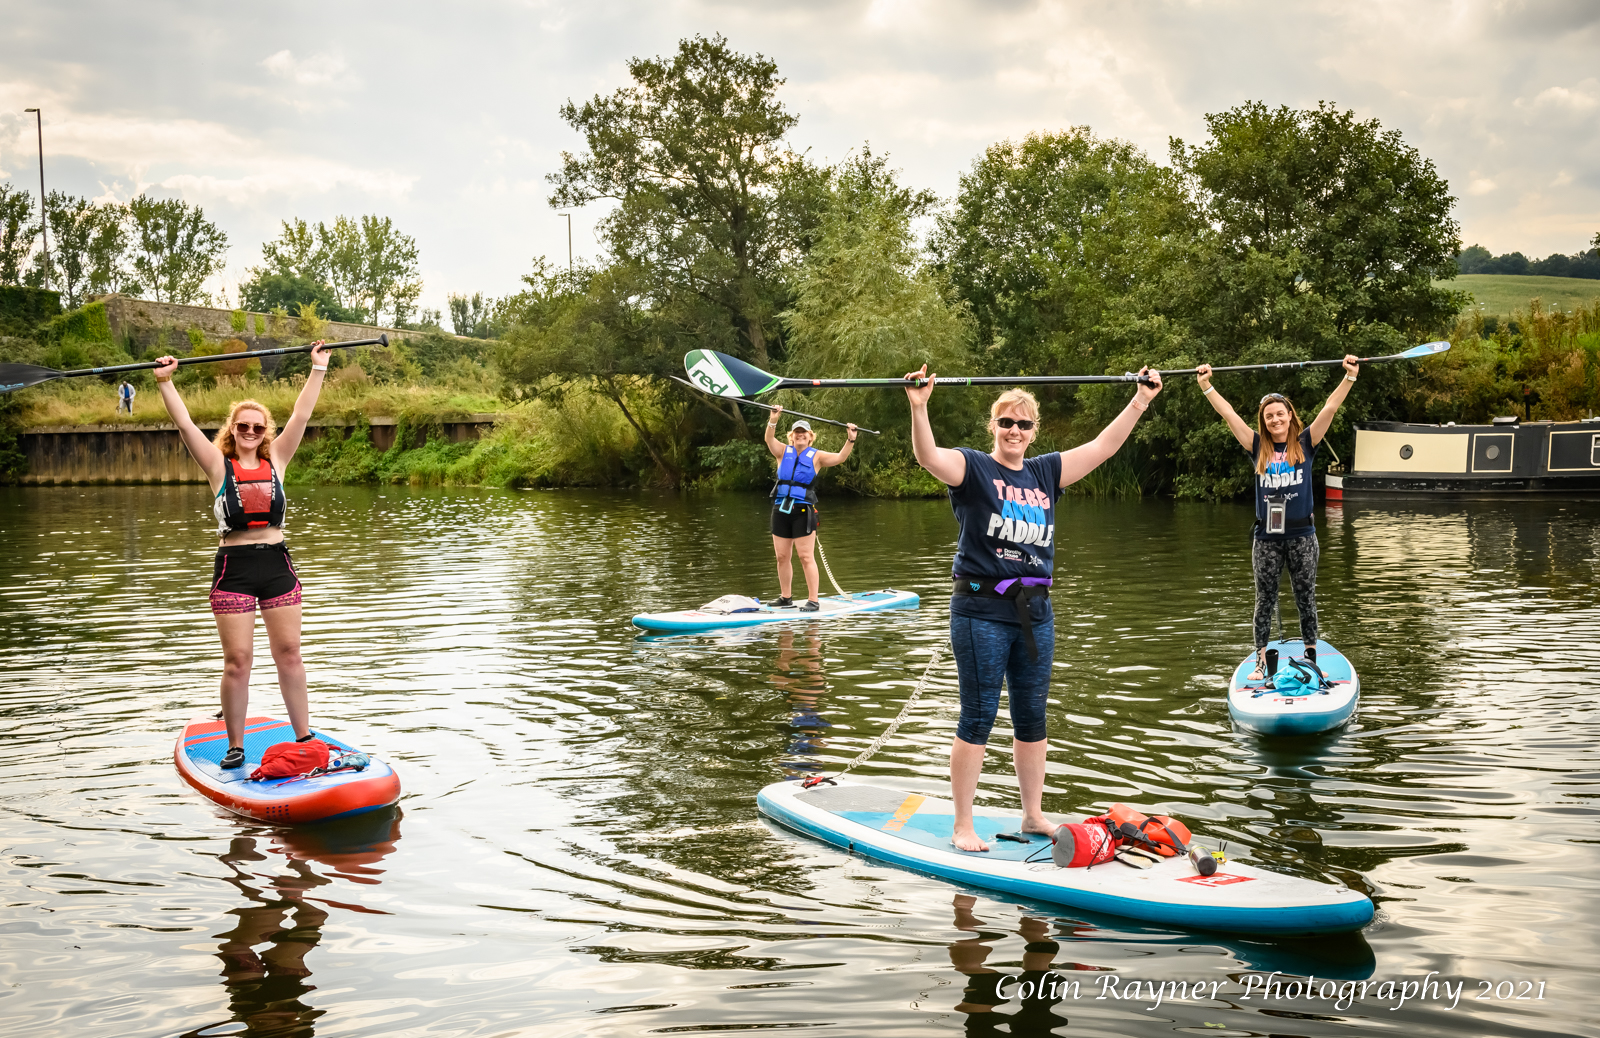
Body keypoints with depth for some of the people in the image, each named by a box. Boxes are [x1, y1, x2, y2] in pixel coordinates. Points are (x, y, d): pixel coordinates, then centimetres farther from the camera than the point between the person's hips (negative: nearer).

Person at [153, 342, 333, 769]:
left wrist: (318, 369, 4)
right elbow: (185, 425, -5)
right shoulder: (219, 466, 3)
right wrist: (164, 382, -10)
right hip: (233, 569, -2)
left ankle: (304, 736, 14)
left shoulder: (276, 461, 8)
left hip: (277, 565, 2)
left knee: (289, 655, 6)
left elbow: (301, 416, 5)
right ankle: (235, 746, 8)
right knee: (237, 661, -1)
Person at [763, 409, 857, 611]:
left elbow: (840, 458, -9)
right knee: (782, 557, 8)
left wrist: (850, 440, -24)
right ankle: (786, 598, 20)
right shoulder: (784, 452, 8)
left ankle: (813, 601, -2)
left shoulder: (816, 456, 3)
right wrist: (773, 420, -27)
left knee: (806, 557, -4)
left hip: (803, 512, -3)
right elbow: (769, 440, -9)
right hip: (781, 510, 3)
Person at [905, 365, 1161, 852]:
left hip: (1035, 611, 5)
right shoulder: (973, 468, -2)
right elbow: (928, 456, -22)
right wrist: (918, 407, -37)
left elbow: (1103, 446, 15)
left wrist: (1141, 400, 11)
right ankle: (963, 826, 7)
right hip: (982, 611, -5)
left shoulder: (1045, 473, 13)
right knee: (978, 718, -1)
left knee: (1032, 719, 13)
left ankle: (1033, 815, 26)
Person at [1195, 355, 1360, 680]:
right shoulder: (1259, 448, 4)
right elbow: (1228, 413, 1)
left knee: (1306, 600, 9)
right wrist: (1205, 385, -4)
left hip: (1301, 536, -1)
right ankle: (1261, 662, 13)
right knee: (1264, 601, 7)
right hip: (1266, 539, 1)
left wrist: (1350, 376, -15)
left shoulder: (1304, 444, 1)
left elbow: (1330, 408, -7)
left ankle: (1312, 658, 19)